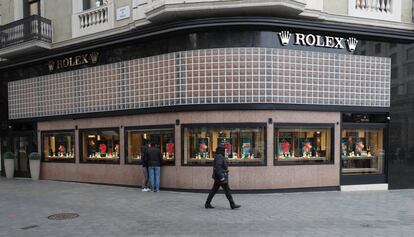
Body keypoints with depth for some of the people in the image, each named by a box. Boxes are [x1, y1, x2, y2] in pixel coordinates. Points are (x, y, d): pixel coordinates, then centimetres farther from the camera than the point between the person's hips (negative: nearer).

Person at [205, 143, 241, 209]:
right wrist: (221, 177, -26)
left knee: (214, 190, 10)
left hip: (218, 177, 10)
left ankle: (207, 204, 12)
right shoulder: (219, 157, -18)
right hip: (221, 176, -10)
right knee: (227, 190, -2)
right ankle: (232, 205, 5)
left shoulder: (218, 156, 15)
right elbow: (218, 167, -26)